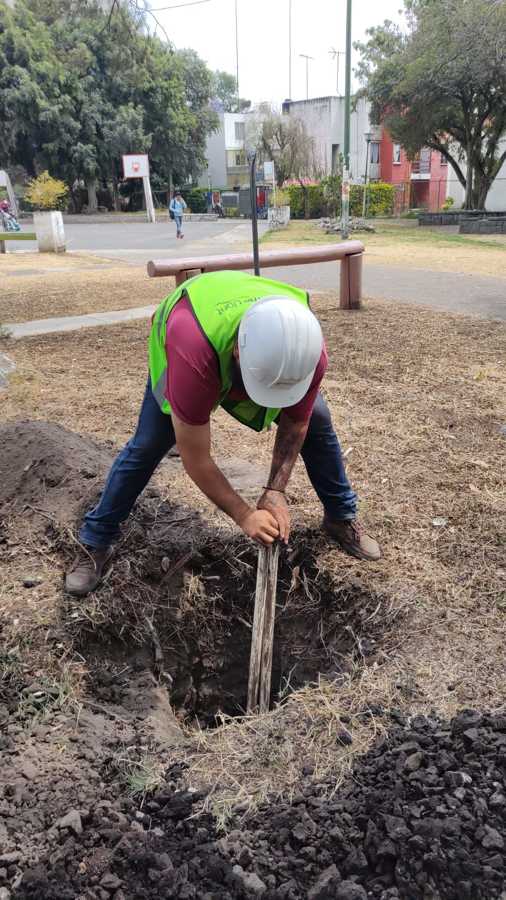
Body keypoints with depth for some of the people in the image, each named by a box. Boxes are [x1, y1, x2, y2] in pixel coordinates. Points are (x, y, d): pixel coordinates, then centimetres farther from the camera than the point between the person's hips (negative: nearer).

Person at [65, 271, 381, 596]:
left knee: (317, 422, -3)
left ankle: (342, 517, 19)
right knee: (147, 446, -9)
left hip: (263, 346, 3)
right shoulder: (191, 353, -50)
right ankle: (95, 544, 9)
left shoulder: (308, 348, -38)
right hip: (183, 339, -3)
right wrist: (245, 515, -31)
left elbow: (294, 426, -18)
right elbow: (196, 460, -38)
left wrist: (276, 492, -26)